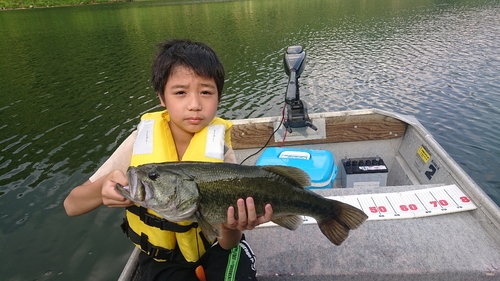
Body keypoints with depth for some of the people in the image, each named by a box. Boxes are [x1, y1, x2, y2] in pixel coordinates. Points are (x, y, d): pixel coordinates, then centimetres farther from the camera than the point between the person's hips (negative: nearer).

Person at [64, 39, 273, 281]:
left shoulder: (219, 150, -19)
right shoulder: (142, 141, -15)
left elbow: (227, 243, -16)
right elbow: (72, 205, -10)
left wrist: (232, 228, -39)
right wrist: (103, 188, -32)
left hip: (214, 247, 0)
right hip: (162, 257, 1)